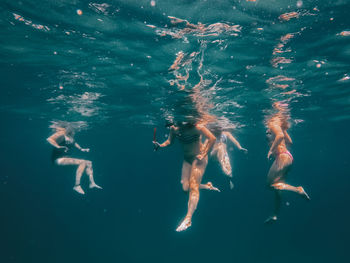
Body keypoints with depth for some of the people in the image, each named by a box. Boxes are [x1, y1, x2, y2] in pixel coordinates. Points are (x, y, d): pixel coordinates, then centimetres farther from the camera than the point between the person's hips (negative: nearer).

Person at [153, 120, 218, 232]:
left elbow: (212, 138, -25)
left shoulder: (196, 127, -25)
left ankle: (188, 219, -10)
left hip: (198, 158, -6)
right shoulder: (174, 128, -8)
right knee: (185, 187, 2)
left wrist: (203, 154, -25)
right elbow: (169, 141, 7)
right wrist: (160, 145, -12)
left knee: (193, 186, -11)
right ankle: (208, 186, 29)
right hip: (187, 159, 6)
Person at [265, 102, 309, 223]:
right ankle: (275, 215, 22)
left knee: (271, 183, -3)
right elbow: (289, 142, 24)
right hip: (287, 156, 10)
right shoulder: (280, 125, 18)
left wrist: (271, 150, -21)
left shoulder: (273, 123, -9)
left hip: (282, 156, -10)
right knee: (277, 185, 14)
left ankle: (298, 190, -7)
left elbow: (280, 135, -28)